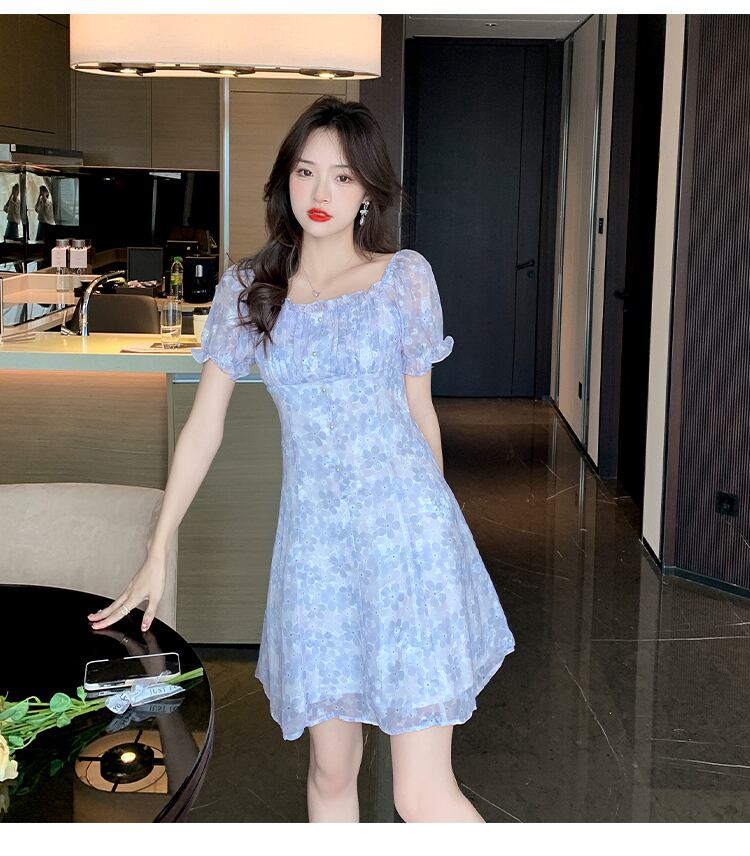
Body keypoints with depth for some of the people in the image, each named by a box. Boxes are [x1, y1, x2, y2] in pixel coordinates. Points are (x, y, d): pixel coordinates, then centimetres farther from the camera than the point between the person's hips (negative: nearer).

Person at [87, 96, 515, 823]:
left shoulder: (404, 278, -1)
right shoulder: (245, 289, 4)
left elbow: (420, 414, 8)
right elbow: (203, 427, 6)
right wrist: (156, 556, 6)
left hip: (405, 532, -2)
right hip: (313, 543, 3)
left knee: (422, 795, -5)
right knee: (331, 767, 12)